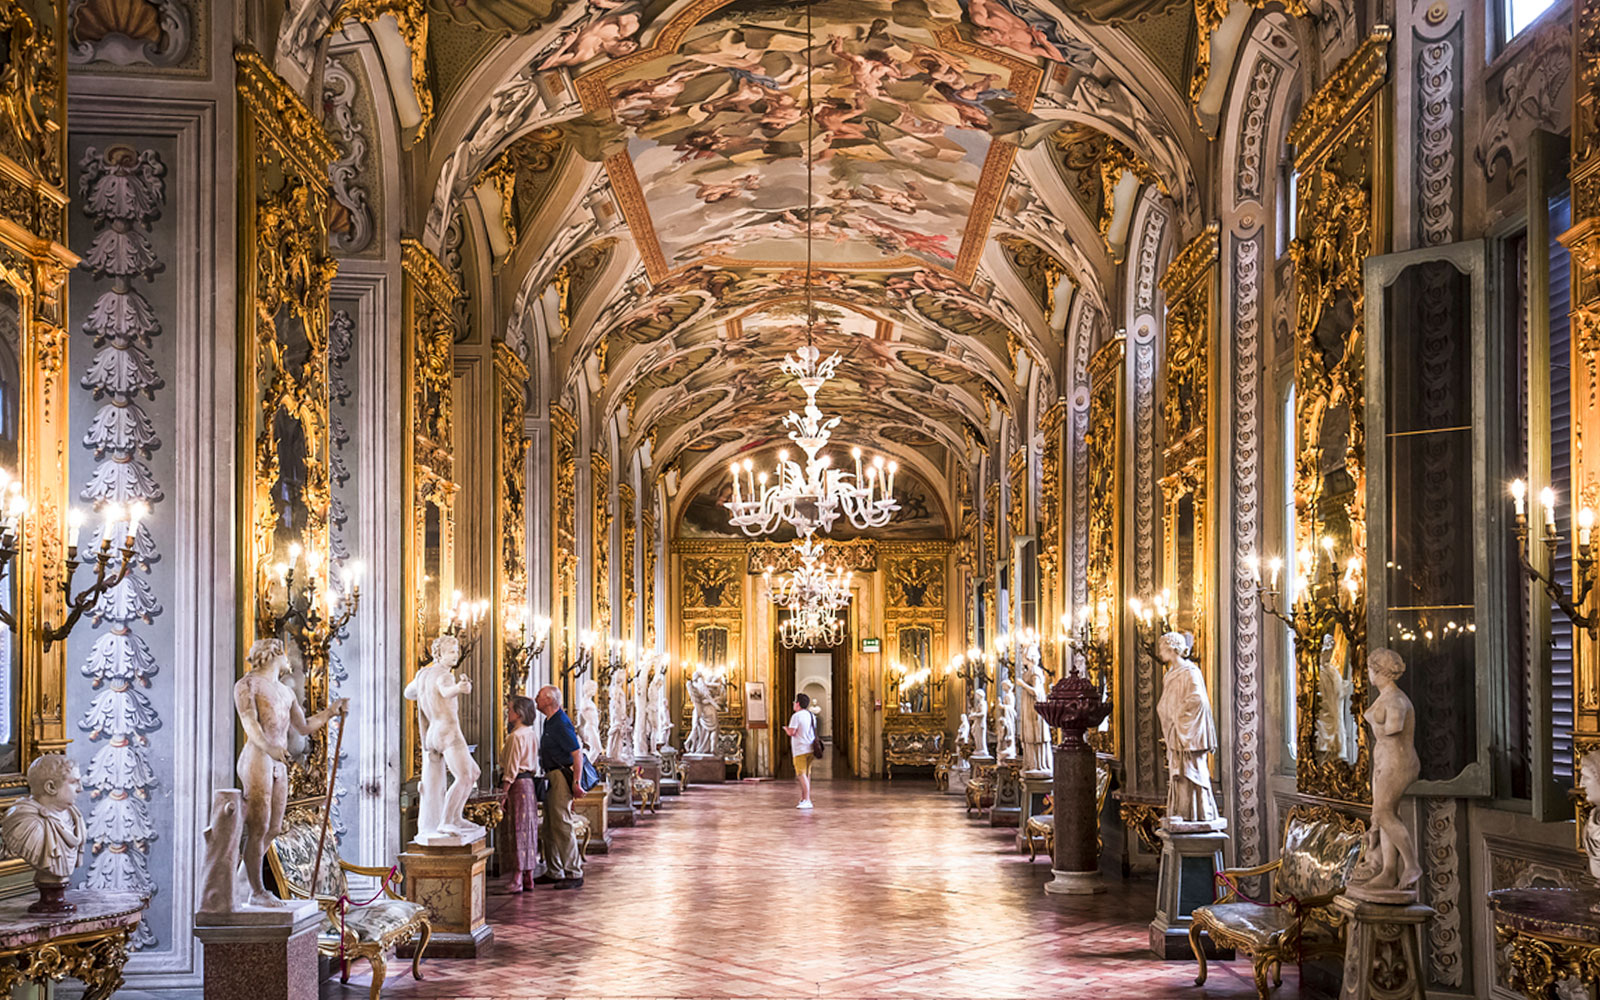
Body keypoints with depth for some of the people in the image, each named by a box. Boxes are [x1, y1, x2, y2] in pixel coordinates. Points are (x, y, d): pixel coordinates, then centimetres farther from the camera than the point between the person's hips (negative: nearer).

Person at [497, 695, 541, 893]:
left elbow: (511, 768, -16)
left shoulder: (515, 736, -15)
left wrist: (504, 791, -14)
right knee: (528, 828, 11)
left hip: (517, 784, -9)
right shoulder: (532, 735, 12)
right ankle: (528, 876, 16)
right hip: (530, 782, 9)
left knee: (516, 829, -6)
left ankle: (517, 879, -6)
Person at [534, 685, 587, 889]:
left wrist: (577, 783, -24)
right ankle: (554, 873, 21)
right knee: (549, 829, 14)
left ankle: (574, 874, -8)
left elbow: (577, 753, -21)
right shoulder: (550, 722, 16)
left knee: (563, 826, -11)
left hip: (562, 777, -11)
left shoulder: (561, 723, -16)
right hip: (552, 778, 11)